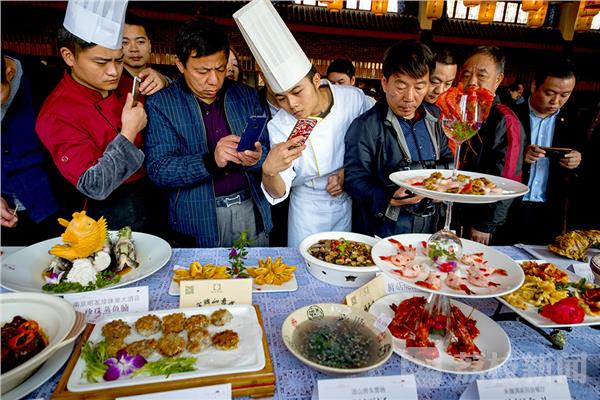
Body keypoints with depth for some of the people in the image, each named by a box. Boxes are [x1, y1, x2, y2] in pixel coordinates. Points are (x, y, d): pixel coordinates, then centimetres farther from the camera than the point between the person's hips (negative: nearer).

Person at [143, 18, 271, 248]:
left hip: (251, 209, 3)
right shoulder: (160, 104, -6)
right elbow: (157, 169, -13)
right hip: (198, 222, -3)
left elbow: (269, 149, 4)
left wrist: (256, 158, -20)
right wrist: (211, 162, -29)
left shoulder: (247, 96, 3)